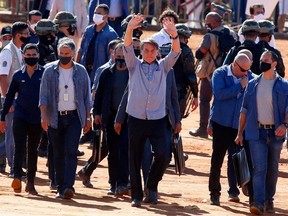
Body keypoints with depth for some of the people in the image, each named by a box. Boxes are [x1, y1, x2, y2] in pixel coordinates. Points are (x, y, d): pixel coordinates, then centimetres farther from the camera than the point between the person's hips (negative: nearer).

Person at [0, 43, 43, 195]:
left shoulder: (44, 74, 1)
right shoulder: (18, 75, 6)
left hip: (37, 118, 0)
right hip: (20, 117, 0)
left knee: (33, 150, 7)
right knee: (20, 148, -11)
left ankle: (30, 183, 12)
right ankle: (17, 177, -22)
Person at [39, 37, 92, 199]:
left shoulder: (81, 71, 4)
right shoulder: (50, 70, 2)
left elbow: (87, 96, 10)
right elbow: (44, 96, -1)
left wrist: (88, 118, 6)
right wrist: (44, 117, -11)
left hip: (74, 117, -1)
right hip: (55, 117, 1)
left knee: (71, 152, -13)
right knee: (58, 154, 5)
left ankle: (69, 186, -22)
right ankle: (60, 188, 12)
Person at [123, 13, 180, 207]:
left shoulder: (163, 67, 9)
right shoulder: (135, 66, 7)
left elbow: (175, 52, -6)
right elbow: (127, 48, -8)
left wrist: (174, 35, -26)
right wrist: (129, 30, -26)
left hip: (158, 119, 0)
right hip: (136, 118, 0)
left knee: (162, 154, -14)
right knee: (135, 158, 2)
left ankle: (152, 186, 8)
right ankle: (136, 195, 11)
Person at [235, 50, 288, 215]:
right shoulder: (253, 85, 9)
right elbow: (245, 110, 12)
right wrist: (240, 133, 8)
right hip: (257, 133, 0)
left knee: (272, 169, 8)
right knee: (259, 168, -11)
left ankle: (269, 201, 20)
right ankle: (258, 203, -18)